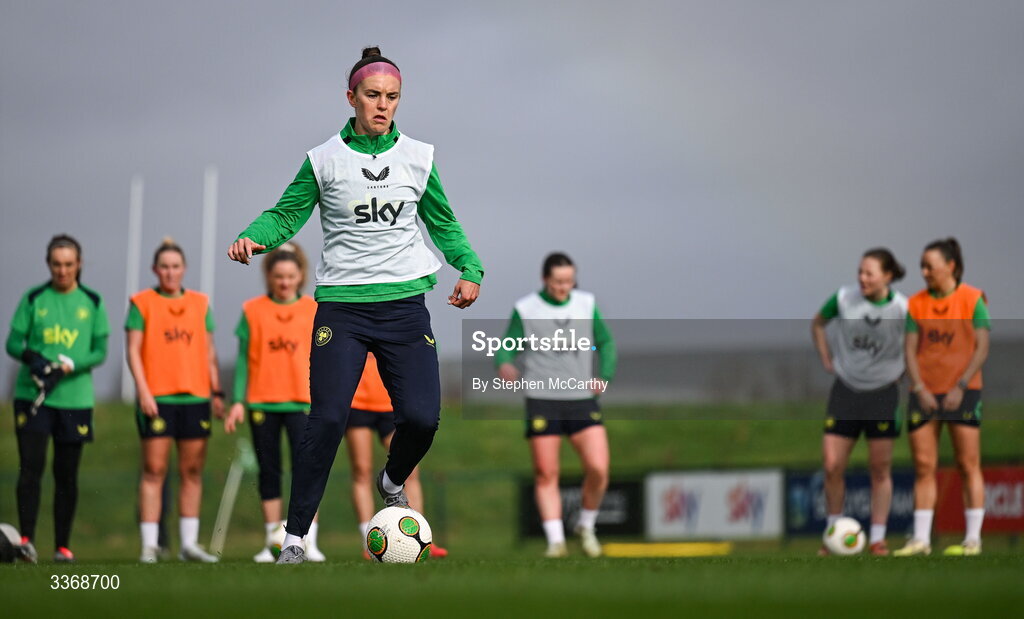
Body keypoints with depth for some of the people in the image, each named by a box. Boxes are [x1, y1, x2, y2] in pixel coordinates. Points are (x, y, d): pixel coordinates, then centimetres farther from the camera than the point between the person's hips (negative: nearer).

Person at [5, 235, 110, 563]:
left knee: (67, 474, 5)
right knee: (31, 466, -12)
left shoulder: (92, 302, 6)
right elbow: (13, 343, 3)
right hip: (31, 396, -1)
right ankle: (26, 538, -12)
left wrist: (68, 367, -14)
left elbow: (100, 351, 3)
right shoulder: (33, 299, 4)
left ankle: (62, 545, 12)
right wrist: (32, 358, -18)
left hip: (75, 398, 1)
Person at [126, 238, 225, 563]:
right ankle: (149, 545, -5)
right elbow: (133, 350, -2)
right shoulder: (141, 303, 3)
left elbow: (209, 352, 16)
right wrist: (143, 390, -12)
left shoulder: (200, 304, 13)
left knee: (192, 471, 4)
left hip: (195, 396, 4)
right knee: (154, 470, -5)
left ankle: (189, 543, 9)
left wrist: (217, 392, 11)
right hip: (156, 397, -4)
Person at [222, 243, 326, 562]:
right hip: (262, 403, 1)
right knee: (269, 472, 5)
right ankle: (273, 542, 11)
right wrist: (238, 401, -1)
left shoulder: (314, 311, 4)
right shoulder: (252, 311, 4)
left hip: (302, 403, -1)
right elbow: (244, 359, 6)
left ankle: (309, 543, -13)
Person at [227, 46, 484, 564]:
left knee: (421, 417, -8)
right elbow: (286, 214, 6)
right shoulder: (324, 160, 2)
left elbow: (443, 224, 18)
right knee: (328, 419, -12)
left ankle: (392, 481, 28)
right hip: (342, 307, -2)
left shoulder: (418, 157, 8)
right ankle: (295, 535, -2)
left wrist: (469, 268, 4)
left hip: (405, 304, 2)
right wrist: (252, 238, -15)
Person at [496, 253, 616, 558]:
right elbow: (506, 349, -2)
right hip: (542, 402, -2)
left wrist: (605, 376, 1)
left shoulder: (586, 304, 7)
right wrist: (505, 365, -25)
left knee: (598, 469, -11)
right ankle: (556, 541, 3)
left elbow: (605, 342, 17)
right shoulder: (525, 309, -1)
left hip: (582, 401, 2)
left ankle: (586, 527, 11)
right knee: (546, 475, -4)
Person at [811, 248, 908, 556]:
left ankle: (877, 539, 13)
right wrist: (826, 359, 8)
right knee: (832, 465, -2)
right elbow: (817, 323, 14)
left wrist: (902, 373, 2)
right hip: (845, 389, 2)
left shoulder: (902, 309, -12)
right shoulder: (844, 298, -6)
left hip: (883, 393, -2)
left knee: (880, 470, 4)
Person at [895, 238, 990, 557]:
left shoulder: (972, 300, -2)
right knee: (923, 466, 1)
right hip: (925, 393, 4)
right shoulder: (917, 303, 9)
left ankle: (973, 539, 1)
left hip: (962, 391, -4)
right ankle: (920, 539, 4)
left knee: (968, 465, -3)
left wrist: (961, 387, -14)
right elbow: (910, 350, 7)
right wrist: (919, 388, -8)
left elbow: (982, 348, -5)